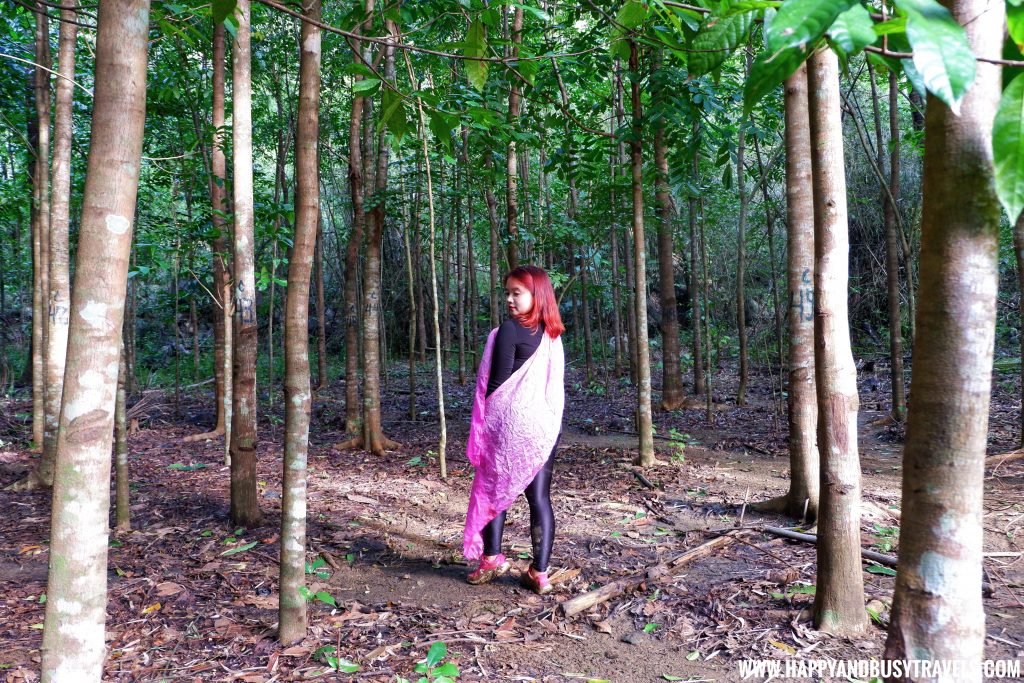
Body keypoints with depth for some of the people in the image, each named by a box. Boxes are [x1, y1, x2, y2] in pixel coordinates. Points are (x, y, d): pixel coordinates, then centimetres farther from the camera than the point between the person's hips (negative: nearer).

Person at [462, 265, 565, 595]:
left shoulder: (510, 329, -9)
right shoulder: (553, 334, 9)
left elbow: (497, 382, -11)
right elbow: (556, 384, 13)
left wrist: (486, 420, -2)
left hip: (512, 422, -5)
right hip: (548, 424, 5)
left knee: (493, 489, 11)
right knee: (540, 497, 5)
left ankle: (491, 558, 15)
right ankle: (539, 572, 7)